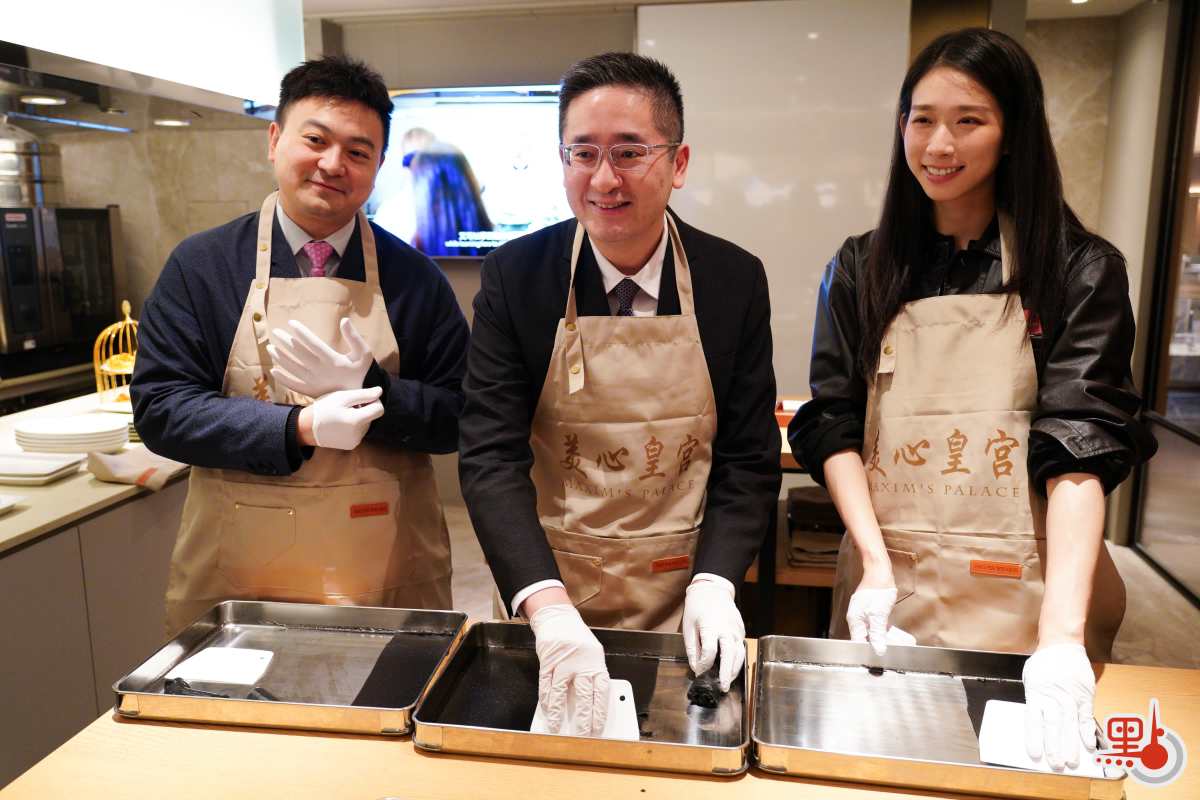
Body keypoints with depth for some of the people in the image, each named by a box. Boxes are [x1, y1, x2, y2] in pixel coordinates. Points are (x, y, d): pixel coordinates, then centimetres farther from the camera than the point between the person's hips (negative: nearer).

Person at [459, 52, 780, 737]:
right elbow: (491, 455, -16)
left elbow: (749, 457, -3)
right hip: (549, 585, 0)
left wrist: (714, 582, -17)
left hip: (682, 599, 1)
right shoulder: (515, 275, -11)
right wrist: (548, 606, -28)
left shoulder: (737, 279, -8)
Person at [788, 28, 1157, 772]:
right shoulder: (864, 268, 3)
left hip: (1026, 595, -1)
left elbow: (1081, 448, -12)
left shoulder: (1081, 270, -4)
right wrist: (875, 561, -13)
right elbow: (834, 425, 0)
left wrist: (1061, 633, -23)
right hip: (890, 584, 2)